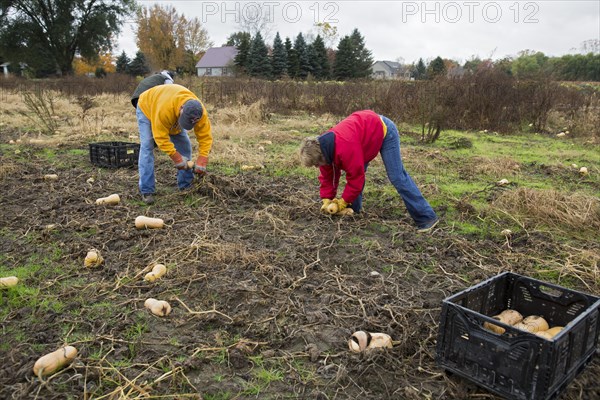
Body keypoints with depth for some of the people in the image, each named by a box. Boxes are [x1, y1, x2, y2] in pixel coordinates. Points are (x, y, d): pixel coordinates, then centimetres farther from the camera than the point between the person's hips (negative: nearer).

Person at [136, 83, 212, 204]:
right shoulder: (164, 109, -48)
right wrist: (176, 158, -40)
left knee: (185, 146, -4)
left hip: (173, 111, 5)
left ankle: (186, 186, 7)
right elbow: (161, 137, -39)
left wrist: (201, 161, -35)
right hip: (147, 108, -4)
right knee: (147, 147, -17)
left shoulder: (199, 112, -34)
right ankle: (147, 191, -14)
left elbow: (205, 136, -28)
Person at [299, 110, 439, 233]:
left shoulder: (346, 147, -38)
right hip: (367, 131, 9)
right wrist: (327, 199, -5)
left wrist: (344, 201, -16)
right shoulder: (323, 146, -10)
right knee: (355, 170, 5)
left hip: (384, 130, -9)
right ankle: (353, 210, 19)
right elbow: (328, 175, 2)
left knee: (397, 177, -12)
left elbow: (356, 176, -28)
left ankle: (426, 217, -8)